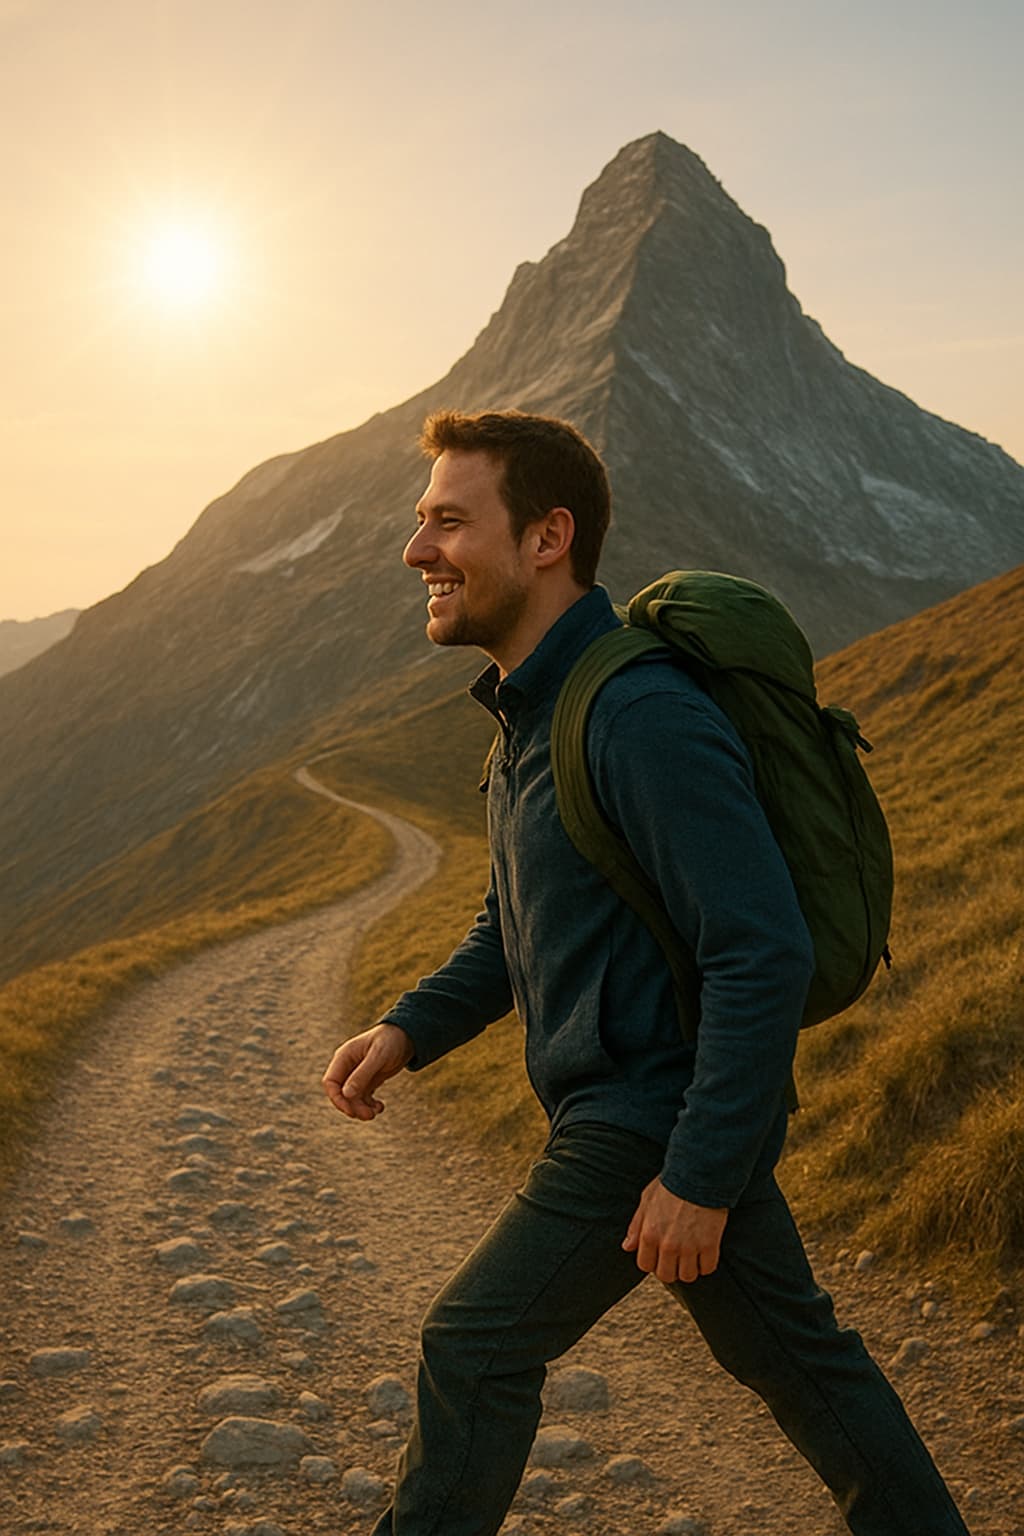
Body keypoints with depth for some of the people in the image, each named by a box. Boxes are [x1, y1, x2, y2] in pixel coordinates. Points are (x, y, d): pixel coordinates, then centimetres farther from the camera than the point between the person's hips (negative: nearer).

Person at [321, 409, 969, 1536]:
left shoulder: (647, 720, -24)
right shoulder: (533, 714, 8)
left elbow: (767, 956, -26)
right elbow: (514, 928, 18)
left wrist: (699, 1175, -23)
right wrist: (411, 1030, 3)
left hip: (662, 1118, -9)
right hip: (629, 1105, 9)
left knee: (477, 1343, 0)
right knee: (791, 1350, 21)